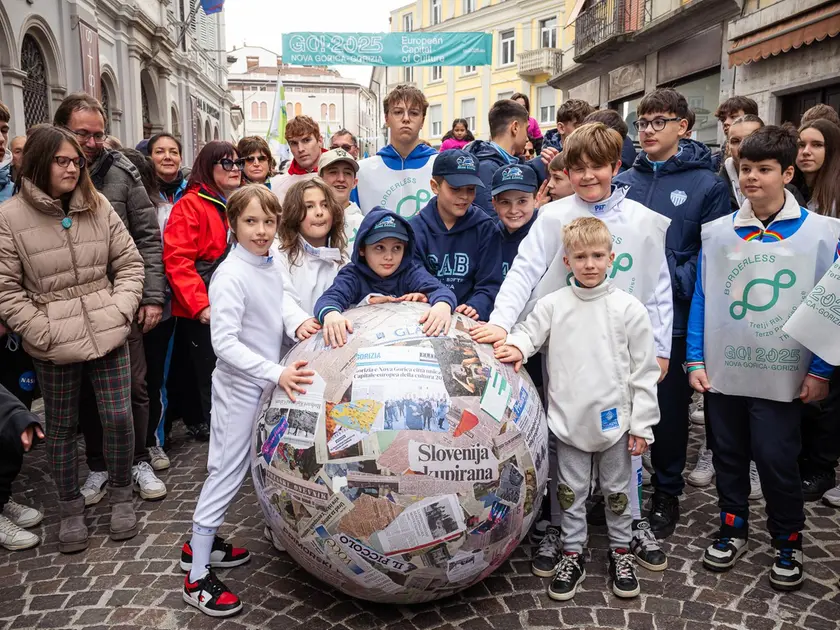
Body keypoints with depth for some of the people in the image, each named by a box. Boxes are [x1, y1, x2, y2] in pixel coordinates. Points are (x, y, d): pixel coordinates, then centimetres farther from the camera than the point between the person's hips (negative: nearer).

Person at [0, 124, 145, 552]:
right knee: (62, 428, 12)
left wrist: (121, 310, -6)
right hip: (54, 345, -2)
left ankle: (120, 496, 26)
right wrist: (42, 331, -11)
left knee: (119, 417, 4)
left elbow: (129, 263, 6)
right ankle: (70, 510, 30)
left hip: (107, 335, 2)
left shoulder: (98, 205, 3)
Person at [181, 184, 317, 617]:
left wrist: (297, 322, -21)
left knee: (233, 469, 19)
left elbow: (284, 298, 1)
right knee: (227, 473, 0)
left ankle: (201, 543, 38)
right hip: (239, 387, -8)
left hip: (265, 383, 8)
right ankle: (198, 578, 13)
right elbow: (224, 343, -25)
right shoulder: (231, 276, -21)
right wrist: (276, 373, -31)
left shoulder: (271, 263, 4)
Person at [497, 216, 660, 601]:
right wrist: (516, 347, -21)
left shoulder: (628, 308, -6)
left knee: (617, 490, 16)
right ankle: (572, 555, 31)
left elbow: (644, 371, -3)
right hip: (568, 420, 1)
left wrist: (641, 425, -4)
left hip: (614, 421, -1)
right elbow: (528, 332, 5)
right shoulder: (553, 305, -3)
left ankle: (621, 551, 36)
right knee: (571, 492, 13)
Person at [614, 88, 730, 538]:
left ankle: (667, 494, 29)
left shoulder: (707, 185, -3)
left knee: (670, 410, 10)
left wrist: (675, 281, -19)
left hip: (675, 320, -3)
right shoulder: (622, 183, 8)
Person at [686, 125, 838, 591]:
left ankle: (788, 542, 28)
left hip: (782, 375, -2)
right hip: (722, 371, 3)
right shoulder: (717, 233, 2)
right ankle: (732, 527, 35)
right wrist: (695, 360, 0)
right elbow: (701, 300, 4)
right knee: (728, 455, 15)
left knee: (776, 460, 5)